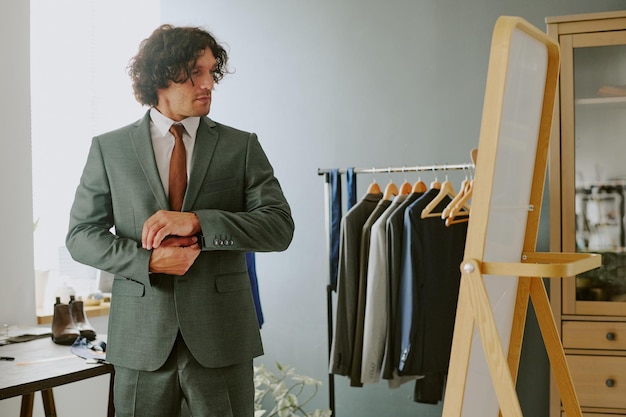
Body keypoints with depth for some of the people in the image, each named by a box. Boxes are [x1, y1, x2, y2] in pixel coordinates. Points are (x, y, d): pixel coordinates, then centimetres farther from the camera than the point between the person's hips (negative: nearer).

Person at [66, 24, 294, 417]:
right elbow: (81, 234, 4)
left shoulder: (242, 146, 3)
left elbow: (280, 226, -5)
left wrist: (197, 221, -18)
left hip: (222, 336, 0)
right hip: (141, 337, 0)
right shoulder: (109, 148, 4)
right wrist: (148, 260, -13)